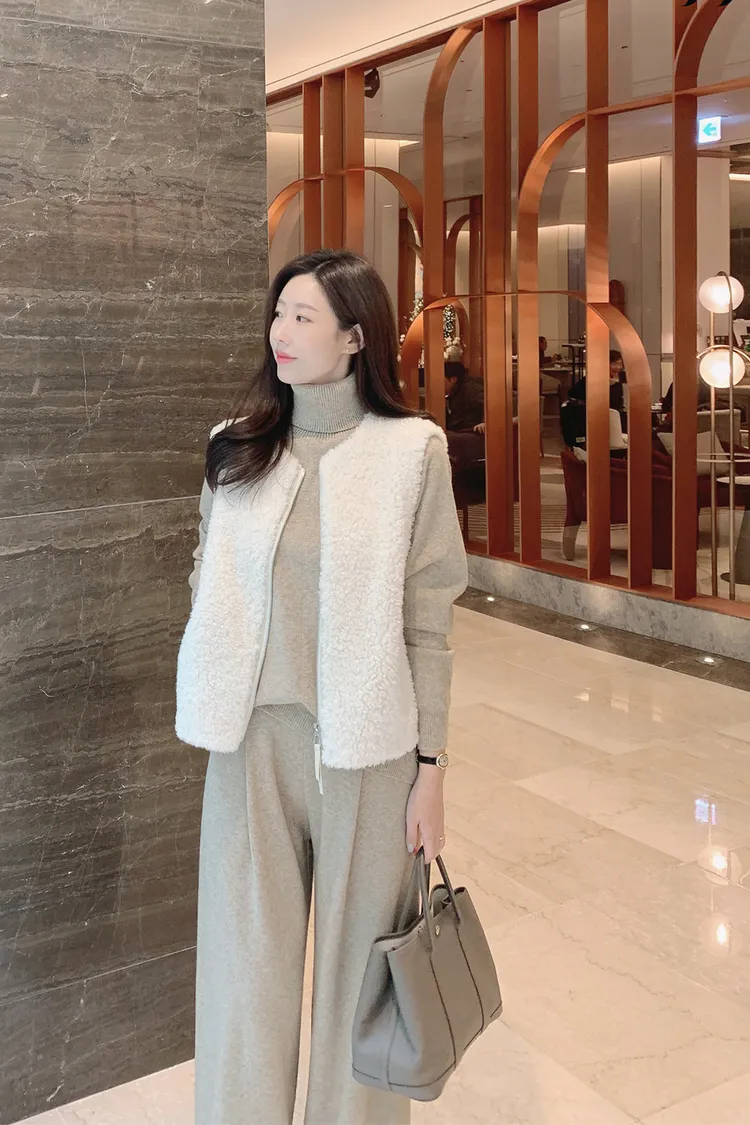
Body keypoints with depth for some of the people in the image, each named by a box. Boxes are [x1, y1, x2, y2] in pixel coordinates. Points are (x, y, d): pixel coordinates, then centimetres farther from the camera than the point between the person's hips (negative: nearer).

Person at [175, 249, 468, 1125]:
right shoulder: (235, 447, 4)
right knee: (244, 963, 11)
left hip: (365, 746, -2)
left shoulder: (410, 450, -5)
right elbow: (210, 591, 12)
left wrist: (430, 770, -4)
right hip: (251, 738, 3)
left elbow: (428, 623, -4)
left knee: (357, 964, 11)